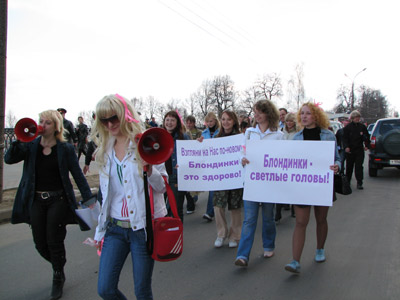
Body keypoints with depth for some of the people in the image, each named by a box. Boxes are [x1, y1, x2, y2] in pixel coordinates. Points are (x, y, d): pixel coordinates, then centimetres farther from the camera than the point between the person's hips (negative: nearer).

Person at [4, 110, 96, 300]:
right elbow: (9, 159, -8)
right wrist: (19, 140, -22)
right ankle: (59, 267, 38)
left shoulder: (65, 149, -4)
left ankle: (58, 280, 24)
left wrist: (89, 199, -8)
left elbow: (78, 175, -3)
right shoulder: (31, 146, 4)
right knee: (40, 244, 8)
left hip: (58, 200, -3)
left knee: (54, 242, 0)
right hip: (36, 200, 3)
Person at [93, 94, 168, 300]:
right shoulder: (105, 150, 8)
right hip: (114, 227, 5)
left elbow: (163, 186, -8)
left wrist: (149, 168, -28)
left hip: (142, 226, -5)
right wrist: (100, 230, 18)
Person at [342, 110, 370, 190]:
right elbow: (345, 138, -4)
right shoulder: (347, 127, 0)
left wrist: (366, 145, 0)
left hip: (359, 150, 1)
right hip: (350, 150, -1)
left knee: (359, 166, -3)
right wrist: (346, 147, -18)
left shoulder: (362, 127, 7)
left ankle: (359, 183, -1)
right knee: (349, 167, 9)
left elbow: (367, 137, 13)